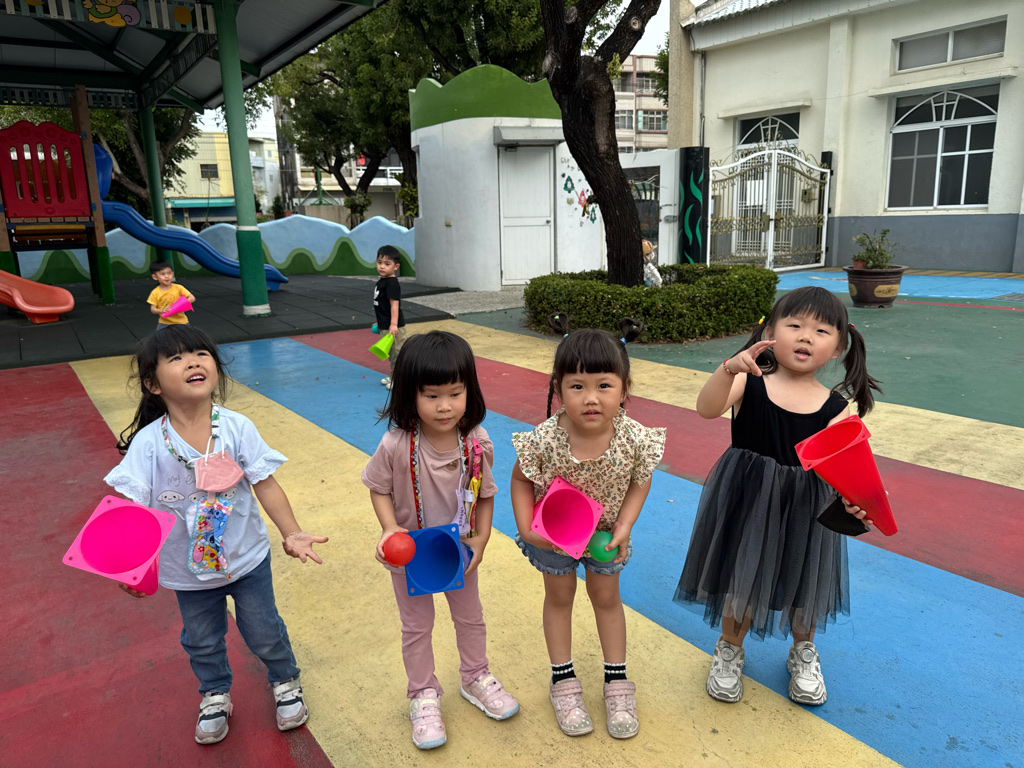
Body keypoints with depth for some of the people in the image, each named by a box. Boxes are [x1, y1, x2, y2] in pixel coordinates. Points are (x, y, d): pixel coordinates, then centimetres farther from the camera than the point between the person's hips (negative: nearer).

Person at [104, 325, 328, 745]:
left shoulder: (237, 428, -19)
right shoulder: (147, 443, -20)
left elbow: (265, 484, -16)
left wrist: (292, 533, -23)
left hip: (246, 557, 0)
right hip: (188, 568, 1)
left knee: (264, 632, 18)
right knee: (202, 641, 24)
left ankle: (285, 682, 48)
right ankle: (215, 696, 53)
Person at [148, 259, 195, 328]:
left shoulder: (178, 288, -7)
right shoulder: (155, 293, -5)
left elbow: (192, 298, -8)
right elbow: (153, 309, -3)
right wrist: (161, 311, -24)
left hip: (180, 321, 0)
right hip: (164, 322, 1)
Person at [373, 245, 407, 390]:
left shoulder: (392, 283, -17)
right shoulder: (381, 281, 12)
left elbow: (394, 304, -23)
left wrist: (393, 324, -28)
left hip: (393, 327, -10)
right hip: (384, 326, 10)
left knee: (397, 352, -1)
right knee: (390, 353, 20)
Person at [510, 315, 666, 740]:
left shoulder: (634, 439, -31)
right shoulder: (543, 440, -34)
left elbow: (640, 482, -11)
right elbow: (521, 481, -16)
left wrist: (624, 525, -19)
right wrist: (526, 529, -22)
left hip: (605, 532, 1)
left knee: (607, 597, 21)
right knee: (559, 597, 20)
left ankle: (616, 680, 42)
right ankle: (563, 680, 41)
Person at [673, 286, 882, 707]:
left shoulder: (834, 407, -7)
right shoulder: (749, 383, -11)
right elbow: (707, 409, -28)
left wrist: (852, 496, -34)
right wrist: (728, 369, -44)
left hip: (804, 510, 2)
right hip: (747, 502, -1)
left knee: (804, 585, 18)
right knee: (741, 578, 12)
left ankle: (803, 654, 49)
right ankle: (729, 650, 40)